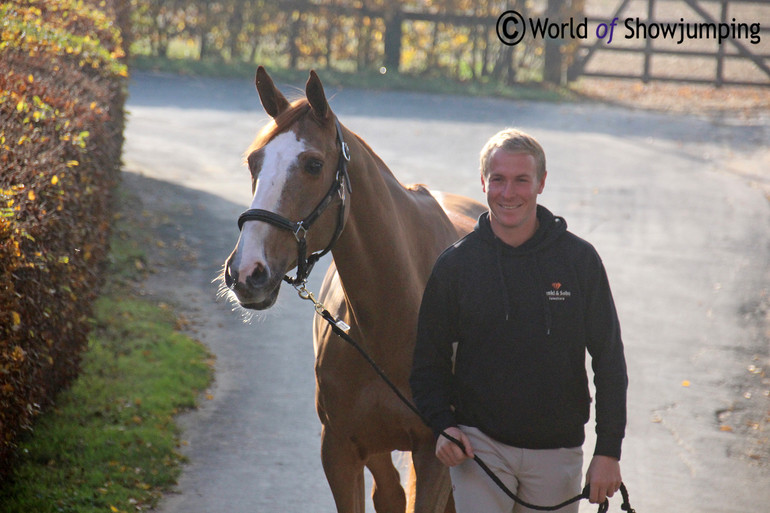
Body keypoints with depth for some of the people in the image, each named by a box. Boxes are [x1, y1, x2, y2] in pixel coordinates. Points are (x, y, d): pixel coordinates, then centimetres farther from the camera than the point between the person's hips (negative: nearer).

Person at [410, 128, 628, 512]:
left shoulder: (579, 259, -2)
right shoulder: (455, 264, -1)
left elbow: (610, 361, 2)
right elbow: (428, 362, 7)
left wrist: (608, 451, -4)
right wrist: (443, 425, -11)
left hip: (557, 452, 1)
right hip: (478, 444, -1)